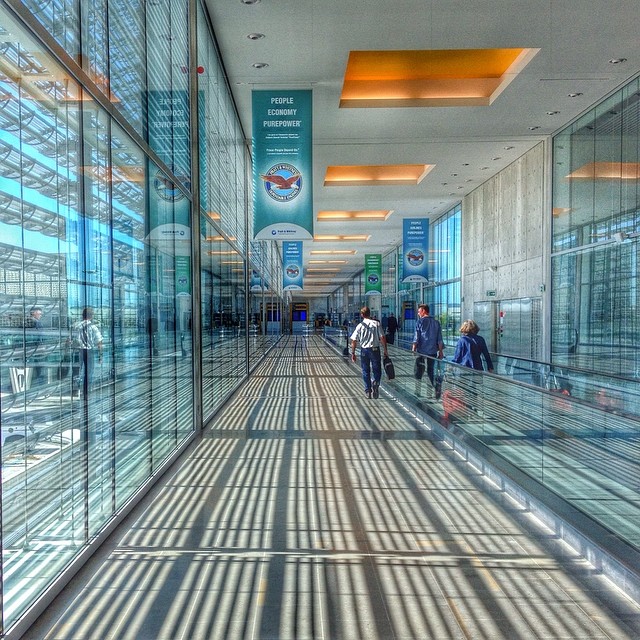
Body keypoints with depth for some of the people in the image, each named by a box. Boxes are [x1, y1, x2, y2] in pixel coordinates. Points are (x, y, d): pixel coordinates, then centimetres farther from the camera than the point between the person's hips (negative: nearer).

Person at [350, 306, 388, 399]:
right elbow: (382, 338, -7)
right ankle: (375, 383, -17)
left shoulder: (360, 326, -2)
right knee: (377, 369, 10)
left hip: (364, 350, 1)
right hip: (375, 349, -1)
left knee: (365, 371, 12)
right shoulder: (376, 323, -4)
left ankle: (368, 391, 16)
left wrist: (353, 353, 4)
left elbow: (354, 341, -3)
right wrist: (385, 350, 2)